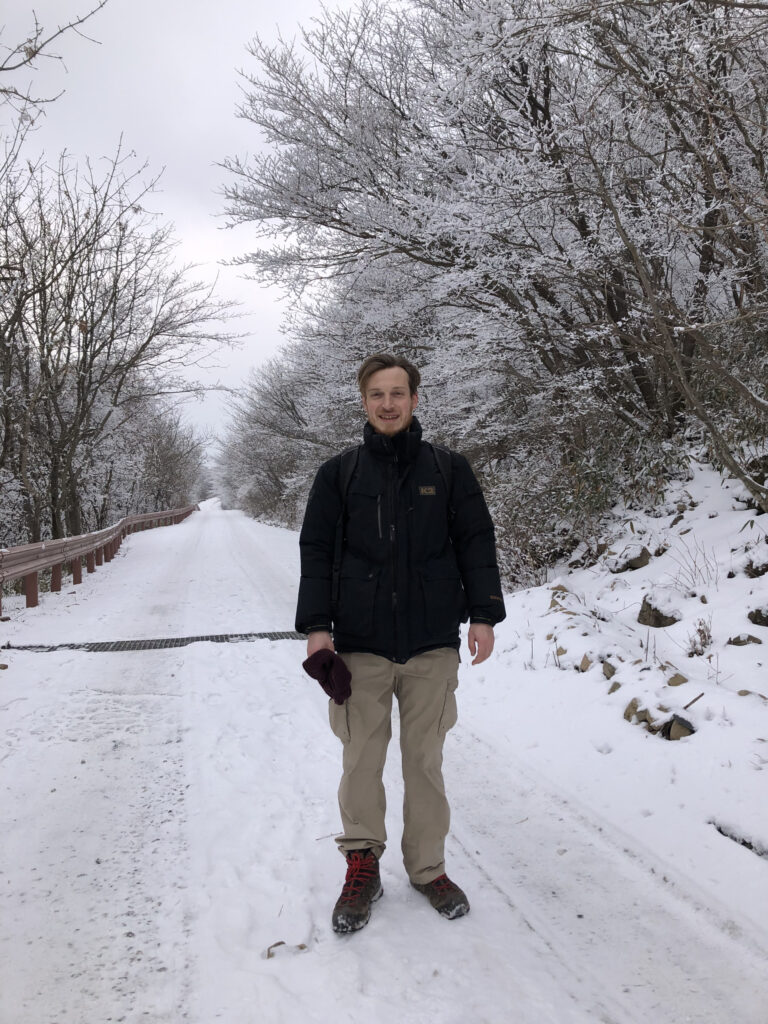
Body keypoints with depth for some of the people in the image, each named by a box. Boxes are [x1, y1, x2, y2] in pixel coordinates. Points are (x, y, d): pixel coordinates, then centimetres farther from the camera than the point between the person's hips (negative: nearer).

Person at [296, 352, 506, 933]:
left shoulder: (448, 470, 7)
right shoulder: (339, 474, 6)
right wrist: (317, 625, -4)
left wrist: (484, 614, -2)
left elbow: (476, 543, 7)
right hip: (360, 644, 0)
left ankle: (428, 867, 23)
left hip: (432, 644, 0)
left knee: (425, 759, 8)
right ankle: (363, 865, 21)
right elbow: (316, 551, 5)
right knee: (361, 759, 5)